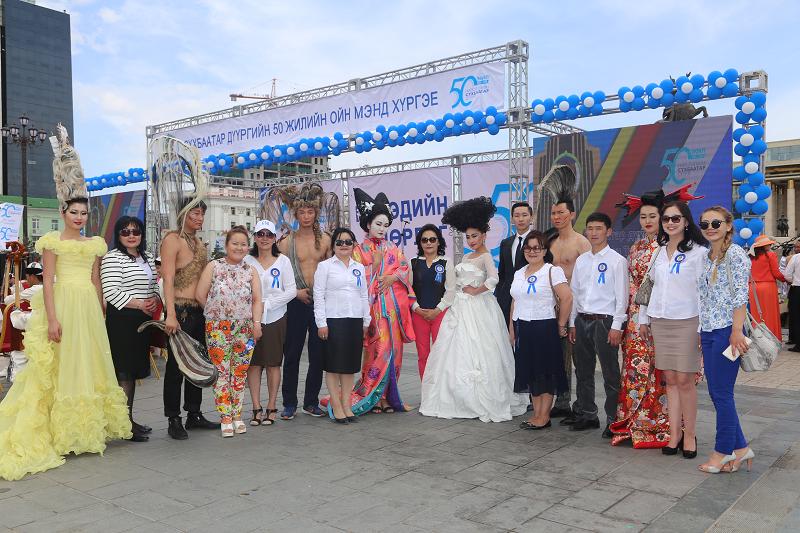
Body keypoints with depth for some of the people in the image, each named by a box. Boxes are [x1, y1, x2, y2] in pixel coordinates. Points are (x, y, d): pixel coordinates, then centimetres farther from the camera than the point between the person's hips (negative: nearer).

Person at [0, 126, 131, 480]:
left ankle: (88, 427, 19)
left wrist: (102, 313, 13)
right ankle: (63, 433, 6)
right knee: (62, 367, -1)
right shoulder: (53, 242, 0)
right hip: (64, 305, -5)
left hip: (90, 308, 5)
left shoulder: (94, 244, 14)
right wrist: (52, 318, -15)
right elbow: (47, 282, -6)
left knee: (90, 365, 9)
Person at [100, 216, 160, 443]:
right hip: (121, 320, -8)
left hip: (142, 321, 8)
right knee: (124, 373, -6)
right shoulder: (112, 258, -8)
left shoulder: (147, 258, 17)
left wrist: (154, 300, 2)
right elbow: (110, 292, -17)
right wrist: (139, 304, -17)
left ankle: (129, 419, 21)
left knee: (133, 372, 13)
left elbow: (153, 286, 23)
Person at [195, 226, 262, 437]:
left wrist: (256, 322, -9)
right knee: (222, 372, -1)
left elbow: (257, 299, 3)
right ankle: (226, 418, 6)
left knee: (240, 373, 7)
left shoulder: (251, 271, 9)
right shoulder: (214, 266, 2)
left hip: (245, 329, 2)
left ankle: (237, 416, 18)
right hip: (218, 328, -2)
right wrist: (215, 312, 3)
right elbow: (200, 294, 0)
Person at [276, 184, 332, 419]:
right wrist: (296, 292, -9)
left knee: (318, 355, 5)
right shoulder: (287, 242, 2)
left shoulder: (325, 239, 5)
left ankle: (311, 402, 18)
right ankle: (289, 403, 14)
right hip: (296, 303, -1)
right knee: (292, 354, 3)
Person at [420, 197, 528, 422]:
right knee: (456, 353, 8)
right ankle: (459, 401, 17)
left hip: (479, 309, -8)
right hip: (461, 309, 8)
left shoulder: (486, 256, -9)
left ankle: (484, 403, 4)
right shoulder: (466, 257, 17)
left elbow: (493, 279, -26)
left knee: (478, 354, -5)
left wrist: (476, 290, -15)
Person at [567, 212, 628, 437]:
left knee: (610, 374, 0)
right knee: (583, 371, 13)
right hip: (582, 320, 6)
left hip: (605, 321, -6)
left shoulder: (617, 260, -5)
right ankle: (586, 414, 26)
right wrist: (573, 323, 12)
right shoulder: (581, 260, 12)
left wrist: (616, 326, -13)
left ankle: (614, 420, 10)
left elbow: (622, 296, -8)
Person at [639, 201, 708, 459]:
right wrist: (644, 319, 13)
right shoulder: (658, 252, 12)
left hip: (687, 322, -5)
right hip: (660, 322, 5)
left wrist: (703, 327, -12)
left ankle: (689, 435, 10)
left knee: (684, 380, -3)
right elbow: (648, 287, 15)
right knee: (670, 380, 6)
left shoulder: (698, 252, -4)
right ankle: (674, 433, 12)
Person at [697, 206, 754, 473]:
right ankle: (741, 447, 20)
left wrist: (736, 331, -20)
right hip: (708, 331, 8)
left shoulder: (735, 255, -8)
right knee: (715, 392, 9)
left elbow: (741, 295, -14)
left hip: (727, 330, -8)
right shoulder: (706, 257, 15)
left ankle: (724, 450, 12)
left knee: (722, 393, -1)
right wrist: (702, 331, 16)